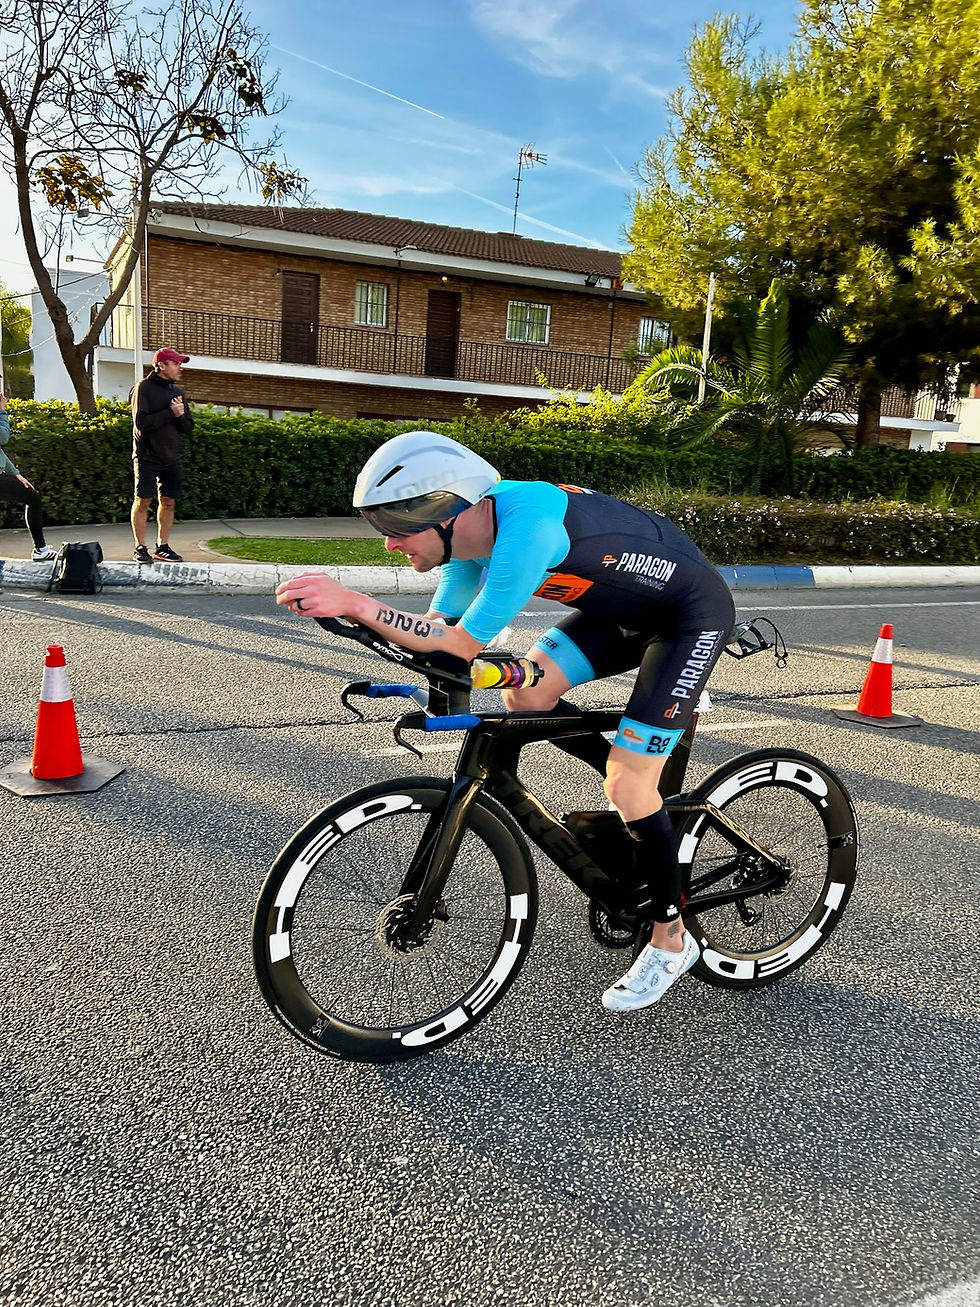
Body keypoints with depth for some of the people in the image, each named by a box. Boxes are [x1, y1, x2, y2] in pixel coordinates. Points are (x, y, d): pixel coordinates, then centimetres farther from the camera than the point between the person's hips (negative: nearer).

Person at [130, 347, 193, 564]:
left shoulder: (177, 391, 14)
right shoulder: (144, 387, -5)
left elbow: (189, 427, 11)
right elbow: (141, 422, -17)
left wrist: (180, 415, -10)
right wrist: (170, 413, -14)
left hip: (172, 458, 6)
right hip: (147, 456, -6)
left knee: (168, 502, 7)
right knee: (142, 502, -1)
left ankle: (163, 547, 16)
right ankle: (140, 548, 6)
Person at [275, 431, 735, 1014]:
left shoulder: (527, 524, -35)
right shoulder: (471, 532, -8)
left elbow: (466, 643, -31)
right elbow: (439, 630, -1)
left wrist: (354, 603, -35)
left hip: (693, 613, -8)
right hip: (626, 607, 9)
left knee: (627, 787, -12)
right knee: (523, 697, -3)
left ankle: (672, 941, 11)